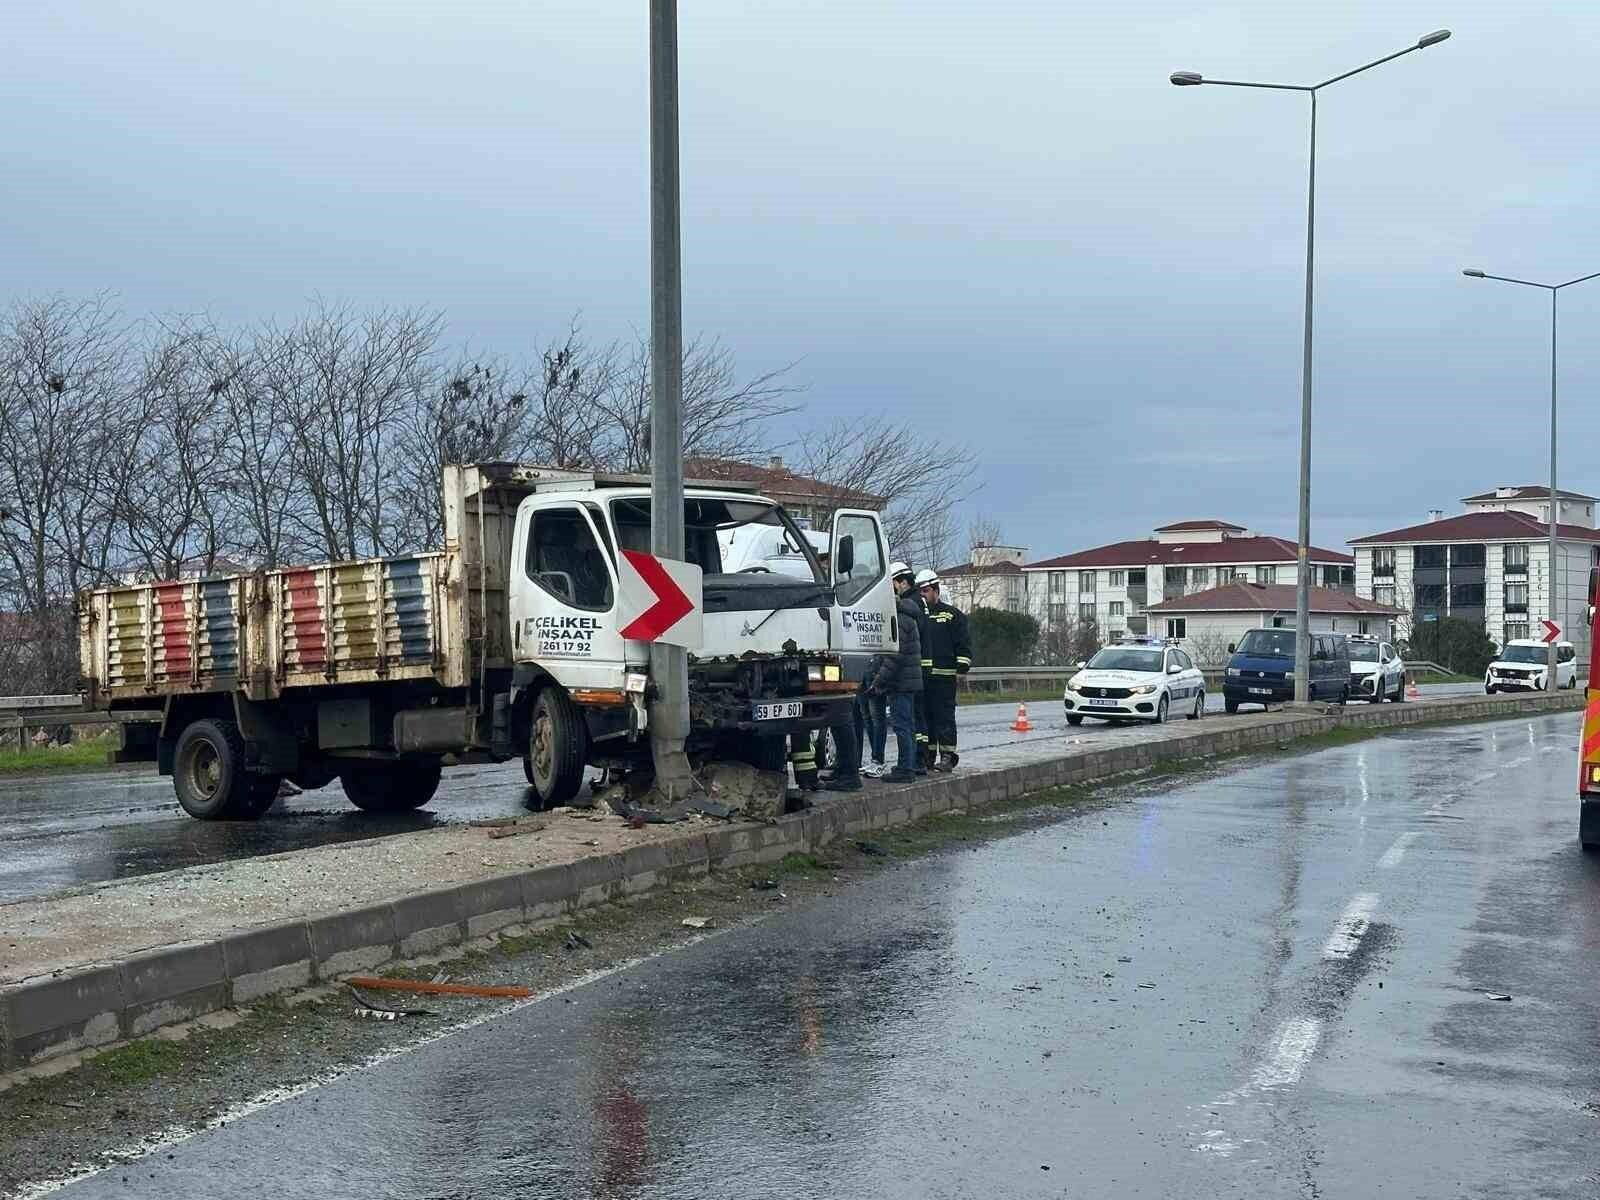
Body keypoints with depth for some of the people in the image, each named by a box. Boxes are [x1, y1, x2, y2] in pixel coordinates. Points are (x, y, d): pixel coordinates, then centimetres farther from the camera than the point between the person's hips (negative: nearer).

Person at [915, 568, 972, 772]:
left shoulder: (952, 615, 2)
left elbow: (964, 645, -1)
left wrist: (962, 669, -9)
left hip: (944, 676, -5)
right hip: (919, 676, 5)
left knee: (944, 716, -5)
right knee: (924, 716, 8)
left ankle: (947, 757, -2)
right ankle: (927, 757, 14)